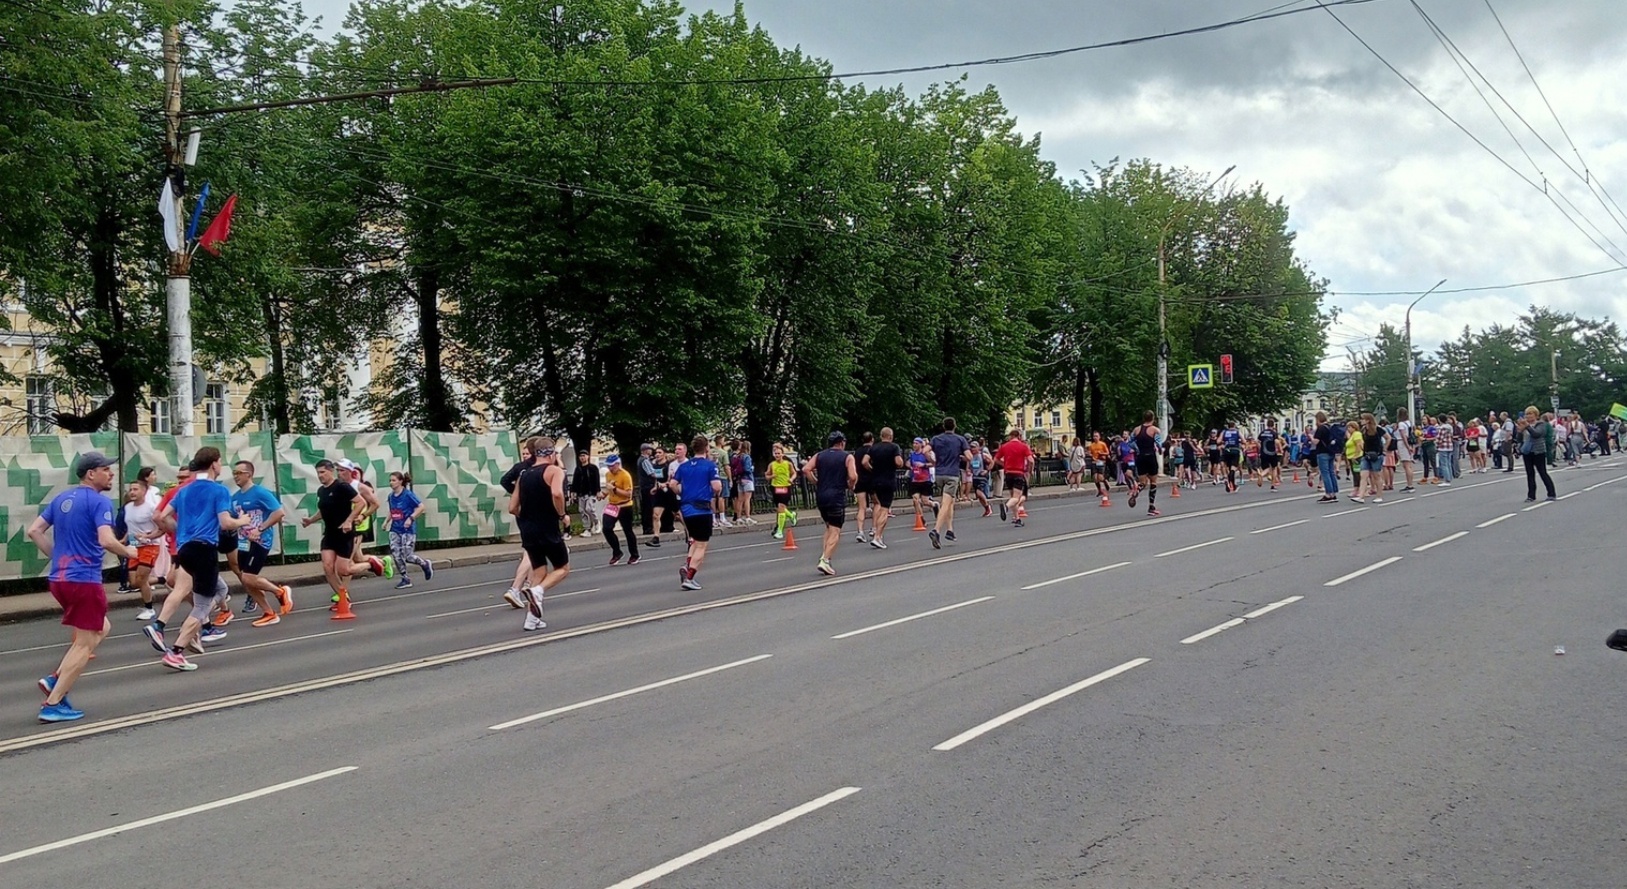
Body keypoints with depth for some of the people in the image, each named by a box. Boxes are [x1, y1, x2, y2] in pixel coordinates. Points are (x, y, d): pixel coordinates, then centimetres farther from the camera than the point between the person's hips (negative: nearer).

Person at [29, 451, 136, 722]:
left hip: (59, 578, 9)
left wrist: (55, 557, 17)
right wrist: (128, 552, -5)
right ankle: (53, 704, 1)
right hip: (84, 580, -9)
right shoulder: (99, 501, -12)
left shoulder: (61, 499, 13)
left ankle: (56, 679, 12)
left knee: (101, 628, 23)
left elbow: (34, 531, 13)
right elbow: (107, 540, -23)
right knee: (84, 644, 1)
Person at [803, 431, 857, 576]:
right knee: (835, 531, -3)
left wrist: (816, 483, 5)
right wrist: (850, 486, 5)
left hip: (821, 496, 5)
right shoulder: (847, 457, 0)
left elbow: (806, 469, -4)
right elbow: (853, 477, -14)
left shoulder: (819, 455, 11)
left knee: (829, 527, 22)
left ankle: (825, 555, 11)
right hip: (837, 497, -5)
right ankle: (825, 560, -16)